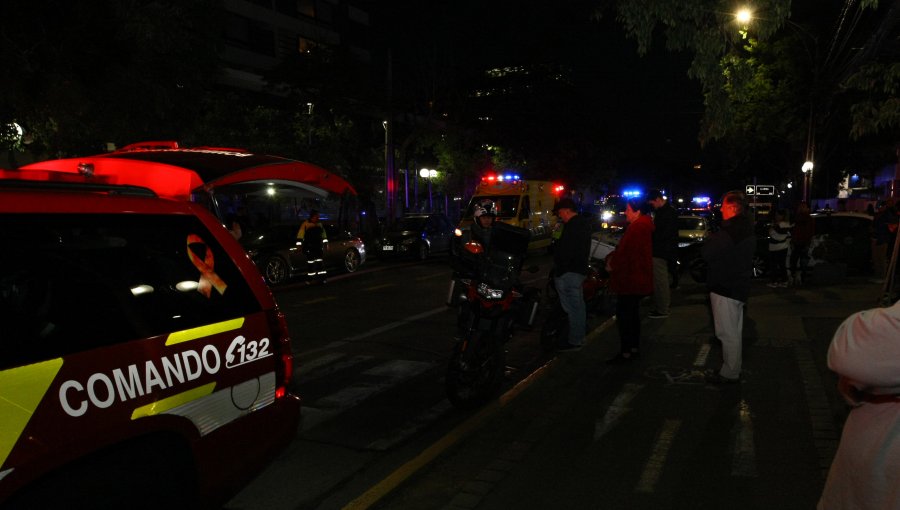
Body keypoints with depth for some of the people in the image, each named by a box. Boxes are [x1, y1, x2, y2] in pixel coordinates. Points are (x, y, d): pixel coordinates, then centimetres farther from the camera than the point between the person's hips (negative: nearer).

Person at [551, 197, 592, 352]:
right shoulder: (584, 223, 14)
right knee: (578, 305, 18)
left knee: (572, 307, -5)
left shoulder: (573, 226, -19)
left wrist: (559, 270, -19)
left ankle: (574, 341, 0)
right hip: (580, 269, 11)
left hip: (569, 271, -11)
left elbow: (565, 251, -24)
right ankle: (579, 337, 30)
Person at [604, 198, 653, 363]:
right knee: (633, 313, 17)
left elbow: (626, 253, -23)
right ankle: (634, 348, 26)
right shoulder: (643, 226, 14)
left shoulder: (637, 228, -20)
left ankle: (626, 352, 0)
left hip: (630, 279, -11)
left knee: (624, 315, -5)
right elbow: (624, 248, 15)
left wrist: (612, 264, -8)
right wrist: (611, 257, 3)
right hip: (637, 279, 11)